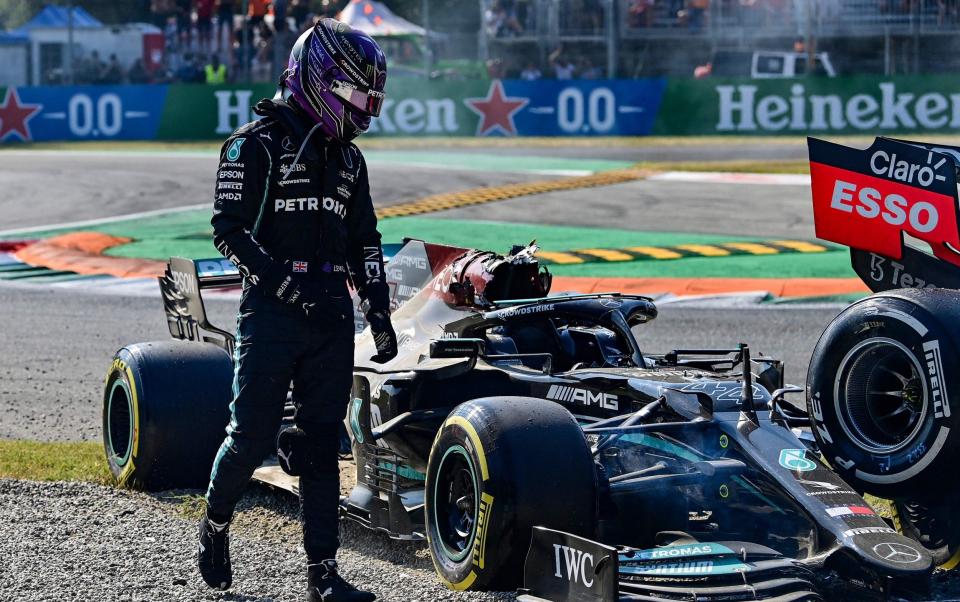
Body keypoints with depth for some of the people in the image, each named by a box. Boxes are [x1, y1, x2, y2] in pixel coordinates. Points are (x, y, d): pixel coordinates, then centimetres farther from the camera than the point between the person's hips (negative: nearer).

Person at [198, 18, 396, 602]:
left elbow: (365, 240, 21)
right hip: (271, 312, -6)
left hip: (332, 313, 6)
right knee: (254, 435, -5)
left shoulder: (347, 157, 15)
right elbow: (229, 230, -11)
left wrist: (380, 312, 12)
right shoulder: (257, 145, -6)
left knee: (321, 443, 4)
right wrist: (287, 284, -19)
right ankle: (216, 524, 24)